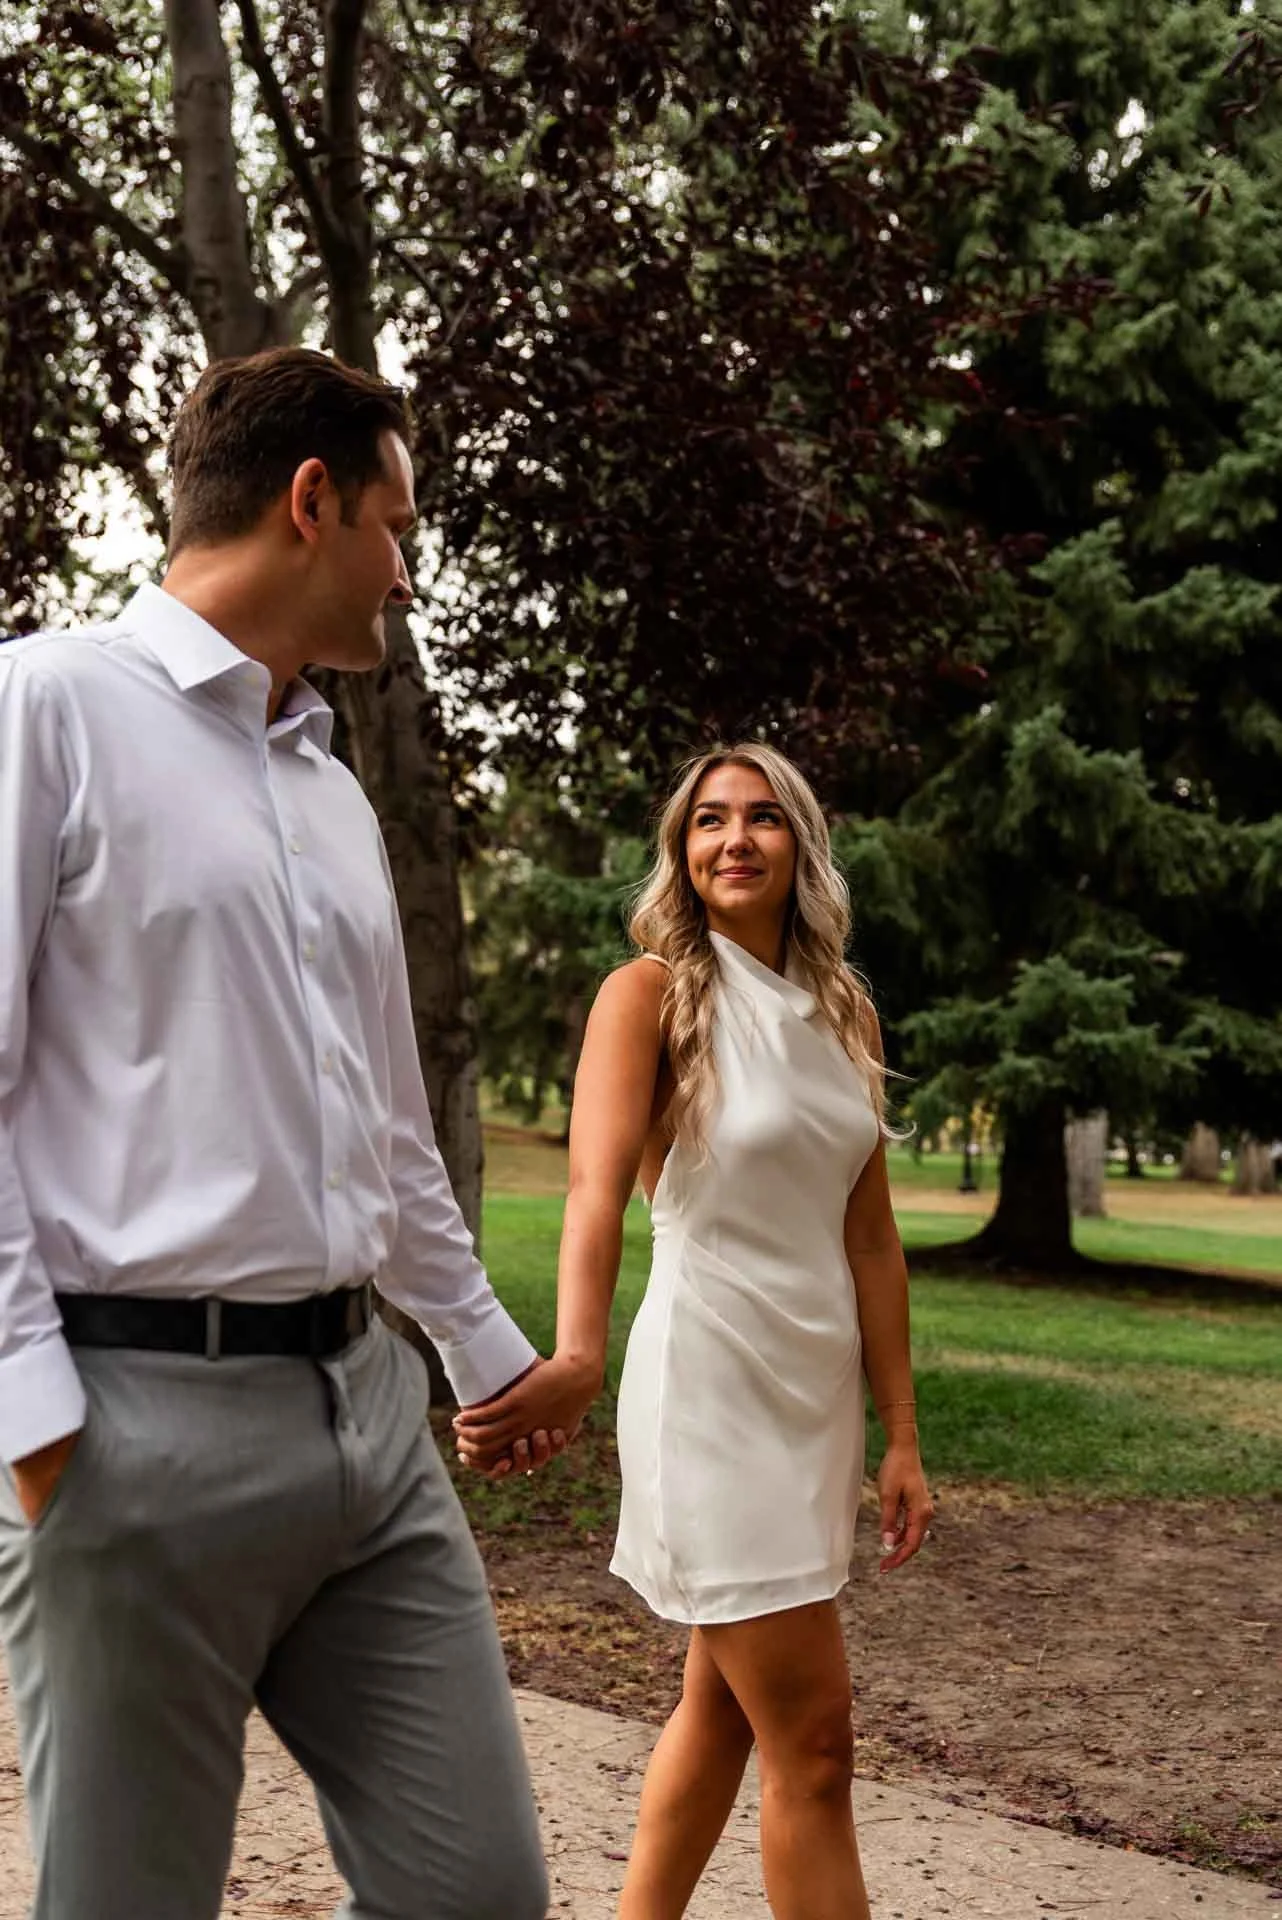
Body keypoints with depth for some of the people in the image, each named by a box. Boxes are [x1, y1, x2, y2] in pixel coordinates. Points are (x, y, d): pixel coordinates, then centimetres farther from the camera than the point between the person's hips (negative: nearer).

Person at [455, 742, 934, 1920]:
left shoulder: (844, 1011, 9)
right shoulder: (653, 992, -9)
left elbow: (869, 1236, 10)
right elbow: (598, 1186, -25)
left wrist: (901, 1437, 8)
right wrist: (575, 1359, -43)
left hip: (819, 1387, 7)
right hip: (710, 1383, -6)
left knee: (727, 1707, 16)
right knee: (812, 1735, -4)